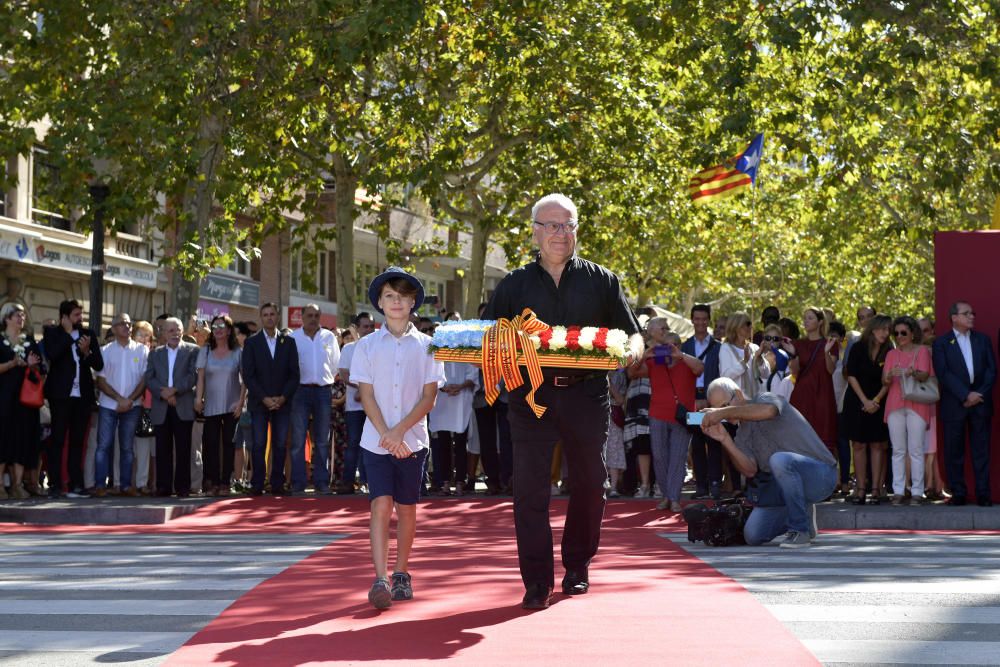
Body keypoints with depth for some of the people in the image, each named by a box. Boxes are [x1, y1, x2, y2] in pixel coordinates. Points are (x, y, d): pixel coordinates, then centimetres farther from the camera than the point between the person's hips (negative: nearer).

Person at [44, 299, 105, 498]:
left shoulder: (88, 334, 11)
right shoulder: (52, 333, 2)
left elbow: (99, 364, 7)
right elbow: (51, 355, -17)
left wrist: (87, 352, -12)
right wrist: (68, 333, -11)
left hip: (83, 395, 3)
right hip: (61, 394, -3)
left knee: (77, 441, 5)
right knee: (58, 440, -3)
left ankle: (76, 485, 6)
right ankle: (55, 485, -2)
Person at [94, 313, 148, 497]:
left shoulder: (142, 350, 5)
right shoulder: (105, 351, 4)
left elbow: (145, 379, 1)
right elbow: (101, 381, 1)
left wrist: (130, 400, -10)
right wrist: (119, 399, -10)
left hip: (132, 406, 1)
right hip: (108, 405, -1)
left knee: (127, 447, 5)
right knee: (104, 445, -4)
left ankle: (126, 484, 7)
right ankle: (100, 484, -3)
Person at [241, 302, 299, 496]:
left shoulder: (289, 342, 9)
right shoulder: (251, 342, 5)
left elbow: (294, 374, 5)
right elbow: (248, 375, 0)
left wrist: (283, 398, -7)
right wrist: (264, 398, -9)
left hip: (282, 402, 1)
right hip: (259, 402, -1)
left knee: (280, 445, -1)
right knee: (259, 445, -5)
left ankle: (277, 484, 3)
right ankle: (257, 485, -3)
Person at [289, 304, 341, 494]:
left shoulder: (330, 337, 9)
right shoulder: (293, 338, 2)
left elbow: (336, 365, 14)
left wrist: (329, 380, 8)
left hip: (324, 391, 2)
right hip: (301, 391, -2)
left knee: (322, 440, 5)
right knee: (298, 439, -3)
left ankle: (321, 481, 9)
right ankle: (298, 483, -1)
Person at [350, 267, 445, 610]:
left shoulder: (426, 346, 3)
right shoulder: (367, 346, 4)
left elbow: (429, 397, -1)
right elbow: (367, 395, 0)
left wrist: (400, 430, -12)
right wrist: (387, 435, -11)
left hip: (412, 439, 1)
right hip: (376, 440, -1)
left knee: (406, 508, 7)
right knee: (381, 505, -11)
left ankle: (401, 575, 20)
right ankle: (380, 579, -16)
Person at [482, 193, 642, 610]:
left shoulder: (600, 280, 10)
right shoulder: (514, 285, 12)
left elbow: (633, 336, 10)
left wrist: (630, 352, -13)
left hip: (586, 393, 0)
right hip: (530, 395, 0)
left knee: (589, 483, 8)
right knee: (530, 487, -7)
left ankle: (578, 566, 25)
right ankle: (537, 582, -3)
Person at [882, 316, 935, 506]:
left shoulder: (922, 351, 7)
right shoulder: (892, 354, 15)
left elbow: (925, 375, -6)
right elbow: (884, 381, 7)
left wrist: (913, 373, -28)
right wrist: (891, 374, -16)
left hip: (916, 404, -3)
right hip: (895, 404, 3)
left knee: (916, 450, -6)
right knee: (898, 450, 1)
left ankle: (917, 492, -4)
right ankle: (898, 491, 2)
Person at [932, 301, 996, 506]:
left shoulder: (983, 340, 14)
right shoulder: (941, 343, 3)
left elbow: (991, 369, 7)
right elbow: (943, 374, -7)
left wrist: (980, 394, -7)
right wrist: (966, 395, -14)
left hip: (981, 402, 2)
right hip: (954, 404, -2)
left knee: (981, 449, 1)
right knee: (954, 451, 0)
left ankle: (983, 493, 3)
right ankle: (958, 493, 6)